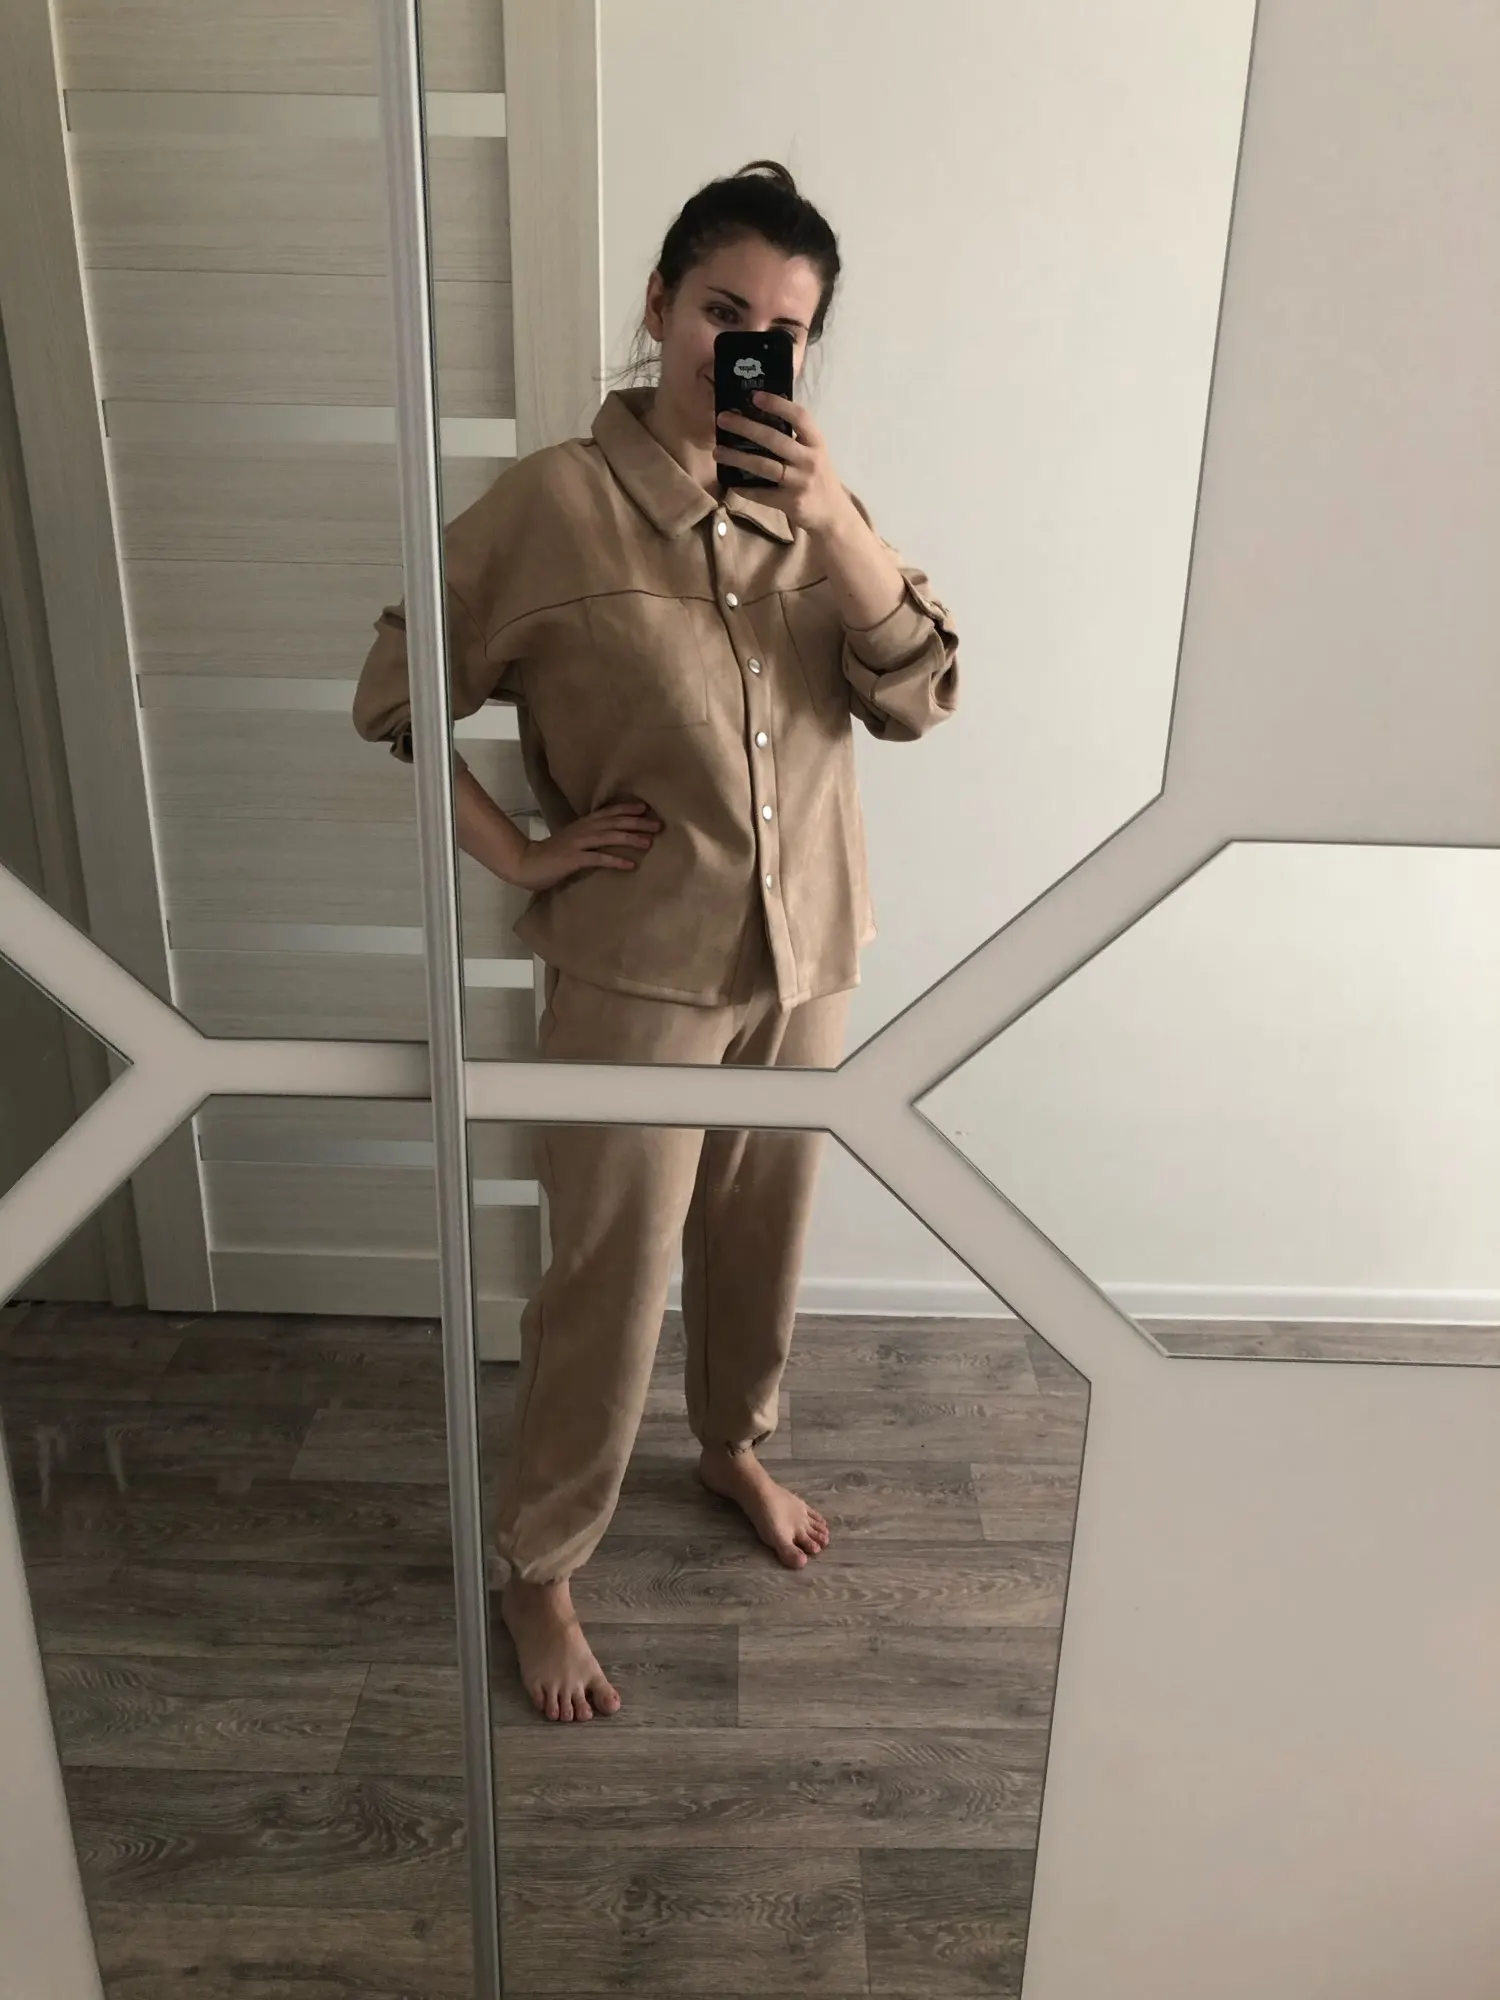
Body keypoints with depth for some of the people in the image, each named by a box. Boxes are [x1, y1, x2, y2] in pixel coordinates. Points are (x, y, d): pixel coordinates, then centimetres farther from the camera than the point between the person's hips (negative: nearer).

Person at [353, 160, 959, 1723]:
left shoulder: (812, 503, 2)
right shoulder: (554, 503, -12)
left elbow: (920, 696, -8)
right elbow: (394, 699, -5)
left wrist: (833, 517, -19)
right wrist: (521, 858, -10)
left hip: (804, 956, 5)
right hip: (635, 971, -4)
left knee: (760, 1240, 22)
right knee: (608, 1286, 6)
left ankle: (735, 1448, 50)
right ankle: (538, 1573, 30)